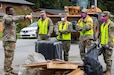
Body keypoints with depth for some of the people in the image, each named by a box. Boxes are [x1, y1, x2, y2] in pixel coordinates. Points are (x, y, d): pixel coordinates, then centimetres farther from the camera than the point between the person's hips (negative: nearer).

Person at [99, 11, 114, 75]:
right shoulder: (103, 24, 16)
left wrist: (108, 44, -22)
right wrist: (99, 42, 19)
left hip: (108, 44, -9)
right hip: (103, 44, 9)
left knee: (108, 58, -7)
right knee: (105, 57, 13)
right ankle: (107, 69, 23)